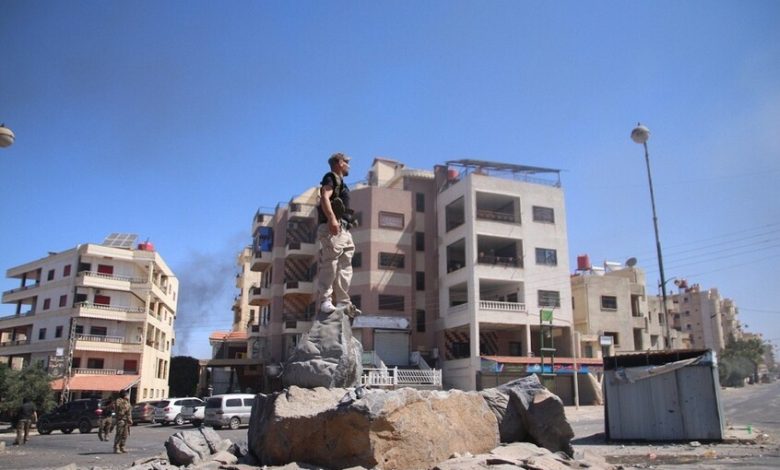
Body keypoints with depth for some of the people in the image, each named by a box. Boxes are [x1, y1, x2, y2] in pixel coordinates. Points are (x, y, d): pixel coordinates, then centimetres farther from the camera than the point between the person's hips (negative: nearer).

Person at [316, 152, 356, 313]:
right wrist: (332, 218, -28)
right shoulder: (331, 178, 4)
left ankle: (343, 302, 6)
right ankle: (325, 300, -19)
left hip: (343, 229, 10)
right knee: (330, 264, -17)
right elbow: (325, 197, -14)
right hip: (333, 227, -10)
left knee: (345, 267, 6)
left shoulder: (341, 183, 31)